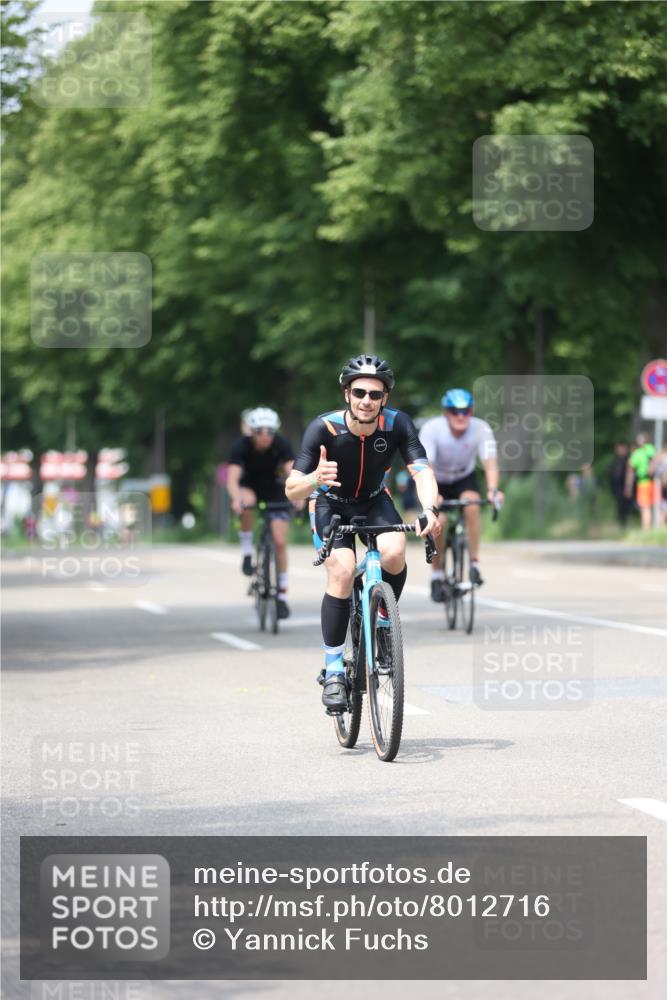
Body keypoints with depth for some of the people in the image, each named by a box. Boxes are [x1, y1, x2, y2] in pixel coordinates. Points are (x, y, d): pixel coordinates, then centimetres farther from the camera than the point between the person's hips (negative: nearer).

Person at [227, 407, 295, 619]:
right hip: (250, 488, -1)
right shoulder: (241, 446, -26)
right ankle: (247, 554, -20)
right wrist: (236, 499, -57)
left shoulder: (281, 444, -23)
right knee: (247, 501, -37)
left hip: (275, 492, 1)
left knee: (280, 542, -11)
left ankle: (282, 595, 1)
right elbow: (233, 478, -37)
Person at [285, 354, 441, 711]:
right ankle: (333, 671, -15)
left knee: (394, 552, -29)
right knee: (342, 571, -26)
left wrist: (429, 509, -52)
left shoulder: (397, 424, -24)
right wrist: (315, 480, -55)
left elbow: (422, 471, -32)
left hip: (374, 501, 2)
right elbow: (292, 490, -32)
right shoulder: (324, 428, -29)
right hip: (331, 504, -2)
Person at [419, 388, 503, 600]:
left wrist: (492, 489, -52)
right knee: (438, 520, -24)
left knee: (471, 504, -31)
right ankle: (436, 574, -3)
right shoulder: (432, 429, -29)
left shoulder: (481, 428, -25)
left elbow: (490, 462, -33)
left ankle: (475, 563, -21)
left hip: (465, 478, 1)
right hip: (437, 481, -1)